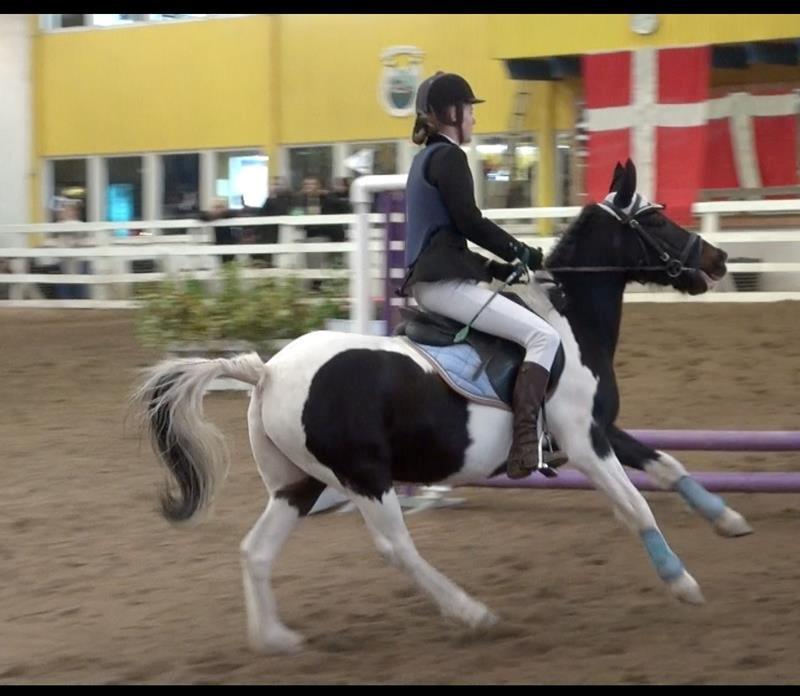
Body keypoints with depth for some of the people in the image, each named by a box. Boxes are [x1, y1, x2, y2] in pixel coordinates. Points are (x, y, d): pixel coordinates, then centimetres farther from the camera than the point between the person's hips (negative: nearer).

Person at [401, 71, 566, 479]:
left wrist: (498, 268, 17)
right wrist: (526, 255, -4)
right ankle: (525, 445, -29)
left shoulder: (426, 159, 22)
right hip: (444, 282, -11)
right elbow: (470, 222, -15)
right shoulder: (449, 157, -8)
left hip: (428, 280, 11)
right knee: (544, 336, -18)